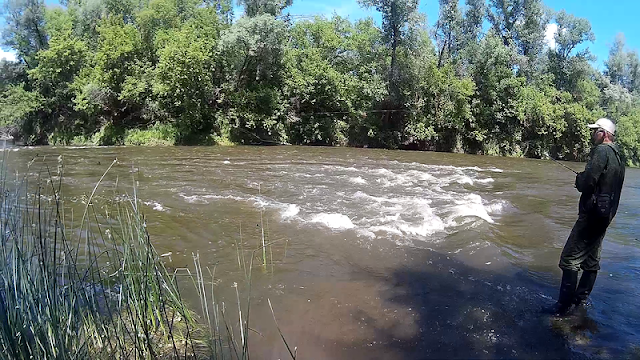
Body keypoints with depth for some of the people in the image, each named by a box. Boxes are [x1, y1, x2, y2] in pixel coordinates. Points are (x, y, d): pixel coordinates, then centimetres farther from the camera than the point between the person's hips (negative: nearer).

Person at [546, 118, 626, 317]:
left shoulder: (602, 151, -13)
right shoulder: (618, 157, 17)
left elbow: (587, 182, -22)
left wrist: (579, 179, -2)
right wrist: (584, 179, 13)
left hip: (592, 213, -10)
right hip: (606, 215, 10)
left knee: (570, 259, -8)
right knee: (591, 261, 15)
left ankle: (563, 307, -5)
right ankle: (580, 302, 25)